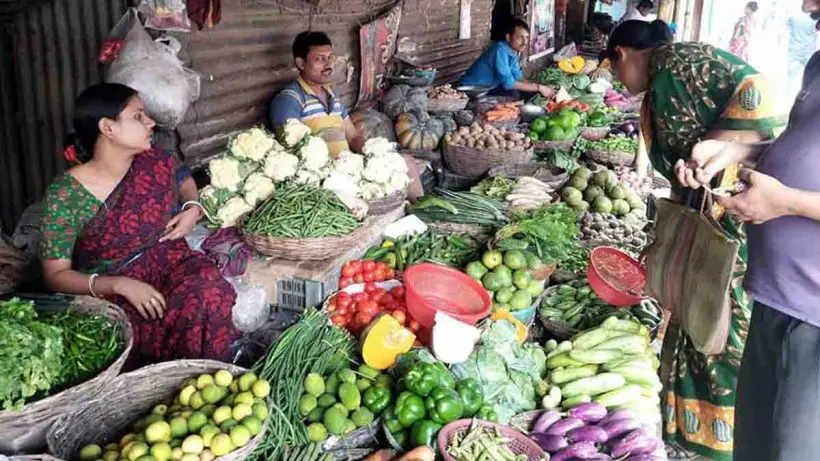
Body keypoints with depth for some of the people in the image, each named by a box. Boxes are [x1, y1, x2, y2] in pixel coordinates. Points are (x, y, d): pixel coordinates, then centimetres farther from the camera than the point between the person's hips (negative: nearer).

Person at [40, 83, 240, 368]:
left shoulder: (157, 163, 0)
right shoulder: (65, 196, -11)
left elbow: (185, 181, 25)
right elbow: (56, 275, -8)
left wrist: (193, 209, 1)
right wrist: (120, 284, -24)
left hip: (172, 264, 3)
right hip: (109, 289, -3)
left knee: (211, 295, -32)